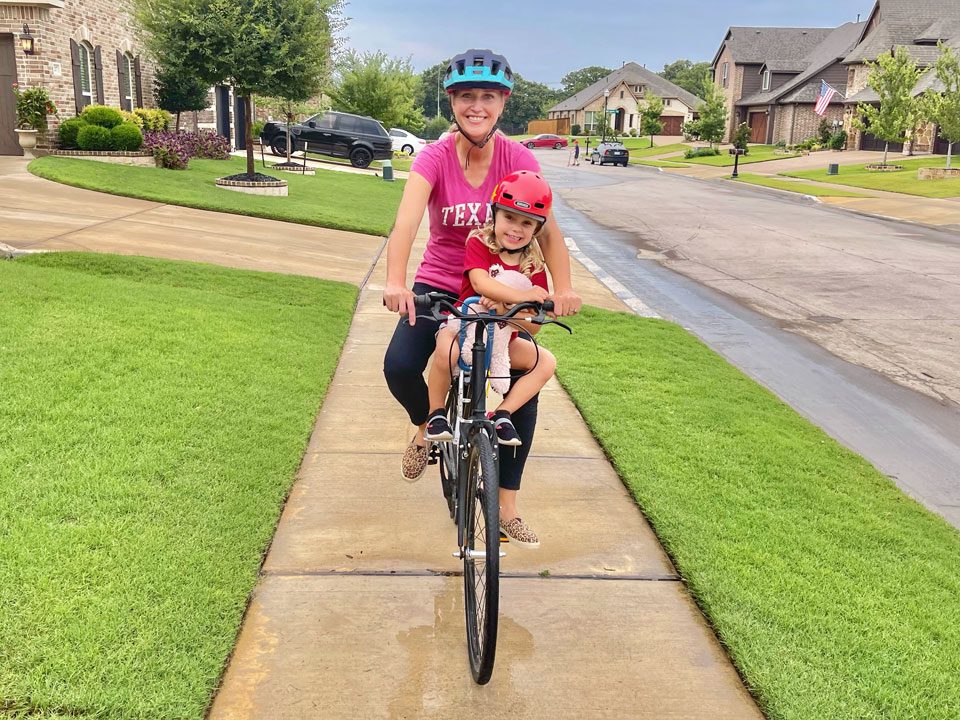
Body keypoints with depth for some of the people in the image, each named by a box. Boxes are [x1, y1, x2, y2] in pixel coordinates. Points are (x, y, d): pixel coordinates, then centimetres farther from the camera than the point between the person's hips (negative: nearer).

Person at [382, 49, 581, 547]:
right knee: (399, 367, -24)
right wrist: (395, 283, -47)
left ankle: (507, 506, 11)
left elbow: (547, 227, -19)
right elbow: (406, 222, -31)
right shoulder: (434, 157, -15)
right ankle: (427, 428, 13)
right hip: (439, 285, -1)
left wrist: (563, 287, -33)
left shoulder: (518, 159, -11)